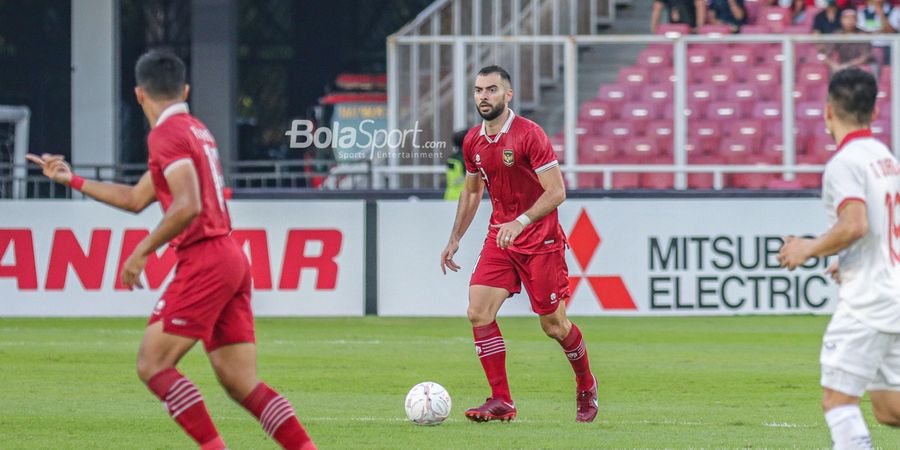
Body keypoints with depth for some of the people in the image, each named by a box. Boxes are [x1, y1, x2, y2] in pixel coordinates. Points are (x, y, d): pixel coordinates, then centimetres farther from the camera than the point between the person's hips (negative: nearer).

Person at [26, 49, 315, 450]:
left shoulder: (167, 134, -8)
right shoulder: (194, 129, 22)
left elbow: (187, 206, -21)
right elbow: (136, 199, 28)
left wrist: (142, 252, -13)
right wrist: (71, 180, 33)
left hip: (204, 261, -9)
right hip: (231, 258, 9)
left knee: (153, 364, -7)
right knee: (241, 384, 4)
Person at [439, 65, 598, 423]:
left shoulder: (529, 135, -15)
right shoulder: (473, 142, 5)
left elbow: (556, 192, -18)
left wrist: (520, 222, -29)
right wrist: (454, 240, 14)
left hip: (540, 241, -6)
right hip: (499, 239, 6)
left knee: (554, 325, 1)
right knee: (478, 312, -12)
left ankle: (586, 387, 28)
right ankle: (501, 402, -8)